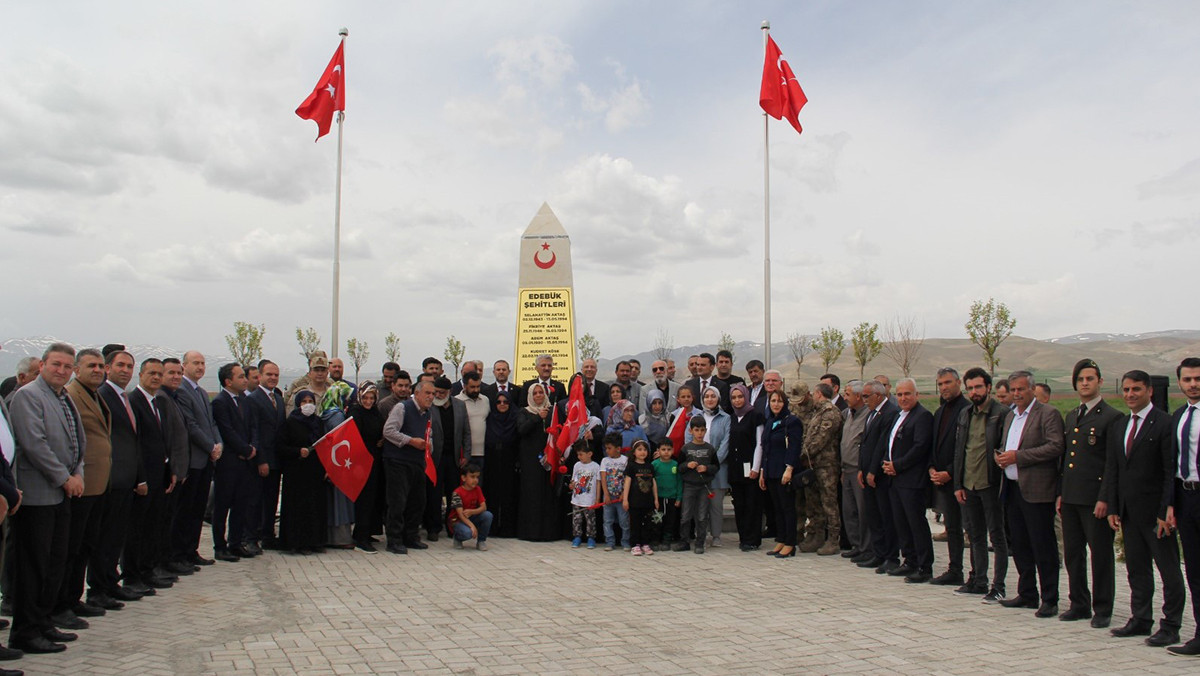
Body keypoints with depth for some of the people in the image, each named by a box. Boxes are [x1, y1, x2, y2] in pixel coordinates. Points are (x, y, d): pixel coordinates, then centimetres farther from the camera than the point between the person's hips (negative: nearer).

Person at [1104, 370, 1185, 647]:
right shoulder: (1119, 425, 12)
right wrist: (1113, 507, 8)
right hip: (1129, 510, 7)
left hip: (1155, 510, -7)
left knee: (1169, 570, 4)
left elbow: (1172, 471, -13)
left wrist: (1167, 510, -17)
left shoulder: (1165, 423, -9)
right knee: (1136, 569, 13)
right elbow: (1112, 469, 13)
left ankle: (1170, 626, 11)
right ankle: (1140, 619, 22)